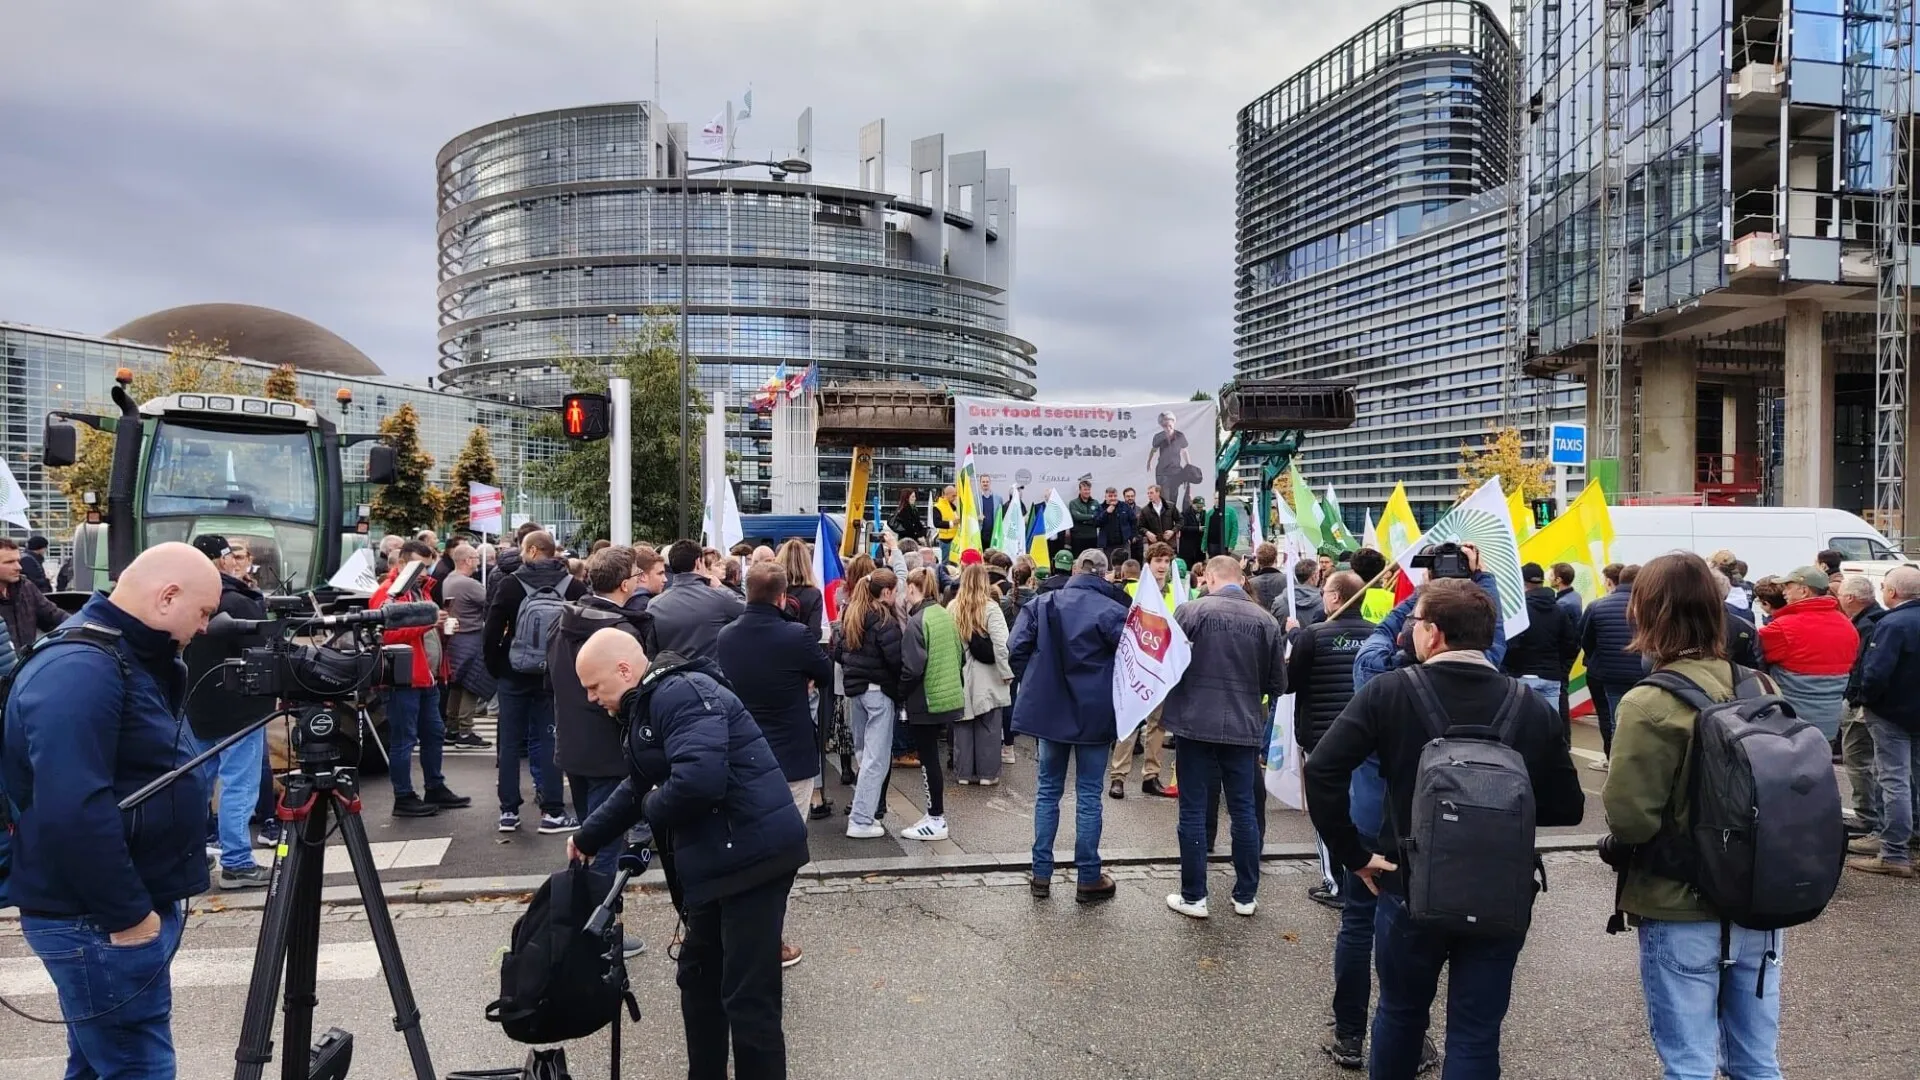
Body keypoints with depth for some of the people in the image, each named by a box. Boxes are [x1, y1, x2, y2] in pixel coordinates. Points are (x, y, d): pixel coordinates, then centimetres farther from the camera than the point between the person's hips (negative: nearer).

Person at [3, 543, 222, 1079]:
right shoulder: (78, 669, -22)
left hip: (135, 906, 10)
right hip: (98, 920, -10)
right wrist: (127, 915, -22)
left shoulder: (133, 657, 10)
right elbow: (72, 812, -29)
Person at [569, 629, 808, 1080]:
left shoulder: (681, 694, -17)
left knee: (748, 996, -4)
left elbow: (698, 780, -30)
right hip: (718, 857, 11)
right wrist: (588, 838, 34)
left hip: (753, 852, -11)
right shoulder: (649, 704, 17)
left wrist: (652, 809, -10)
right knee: (699, 975, 21)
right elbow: (638, 787, 30)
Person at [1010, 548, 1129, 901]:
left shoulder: (1042, 603, -1)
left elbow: (1016, 649, -3)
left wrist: (1033, 684, 9)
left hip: (1049, 709, 3)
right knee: (1088, 794, 6)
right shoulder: (1113, 610, -11)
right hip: (1095, 713, -3)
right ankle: (1088, 878, 13)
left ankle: (1041, 874, 16)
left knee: (1047, 789, 13)